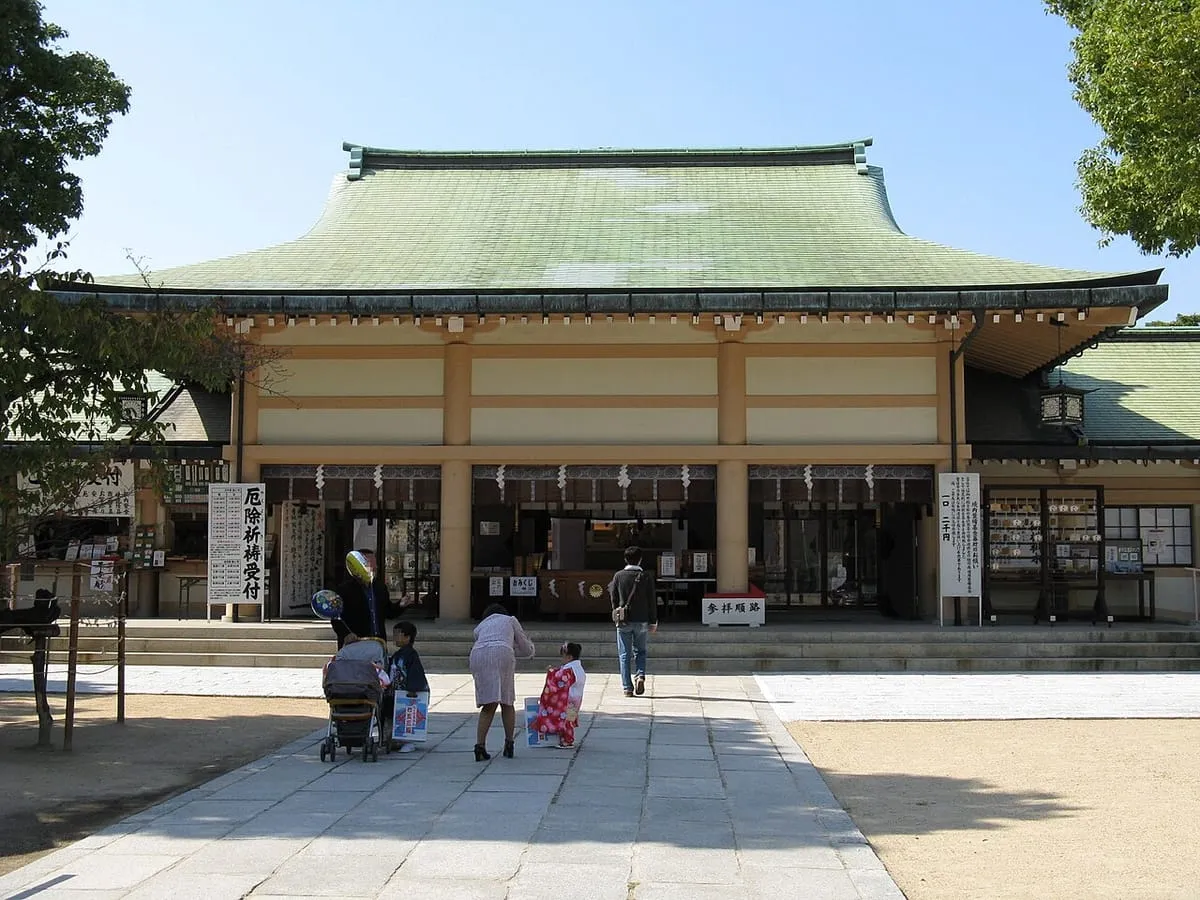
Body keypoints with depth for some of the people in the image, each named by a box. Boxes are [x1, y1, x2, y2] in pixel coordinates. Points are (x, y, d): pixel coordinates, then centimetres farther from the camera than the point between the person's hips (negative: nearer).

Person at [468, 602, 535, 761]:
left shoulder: (479, 626, 36)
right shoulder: (511, 620, 31)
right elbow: (527, 650, 32)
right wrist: (530, 644, 53)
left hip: (478, 655, 2)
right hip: (502, 654, -2)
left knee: (488, 706, 6)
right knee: (507, 703, 13)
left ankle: (480, 744, -8)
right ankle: (509, 743, 7)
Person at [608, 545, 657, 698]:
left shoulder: (618, 576, -3)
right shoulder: (647, 577, -4)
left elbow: (614, 599, 4)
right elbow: (652, 601, -2)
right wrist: (653, 622, 6)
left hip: (624, 621, 0)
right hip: (642, 621, 0)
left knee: (625, 655, 6)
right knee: (640, 651, 17)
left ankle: (627, 688, 2)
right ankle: (640, 676, -7)